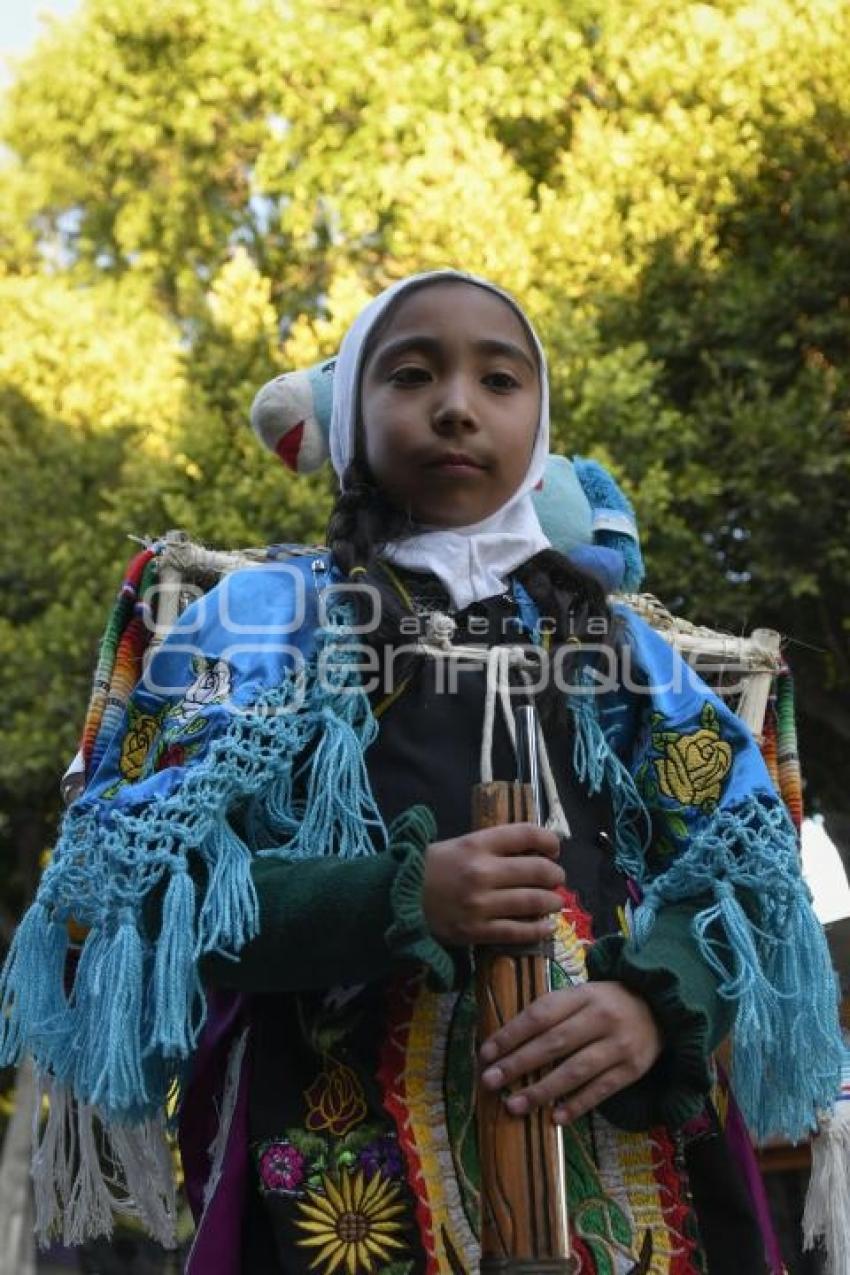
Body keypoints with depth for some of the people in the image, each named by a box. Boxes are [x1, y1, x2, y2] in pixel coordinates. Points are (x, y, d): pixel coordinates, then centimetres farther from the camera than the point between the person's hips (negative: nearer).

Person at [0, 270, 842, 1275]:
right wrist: (400, 896, -19)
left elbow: (750, 872, 6)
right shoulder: (261, 619, 4)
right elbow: (131, 884, -6)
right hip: (350, 1172, -3)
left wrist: (660, 998, -15)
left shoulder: (617, 644, 13)